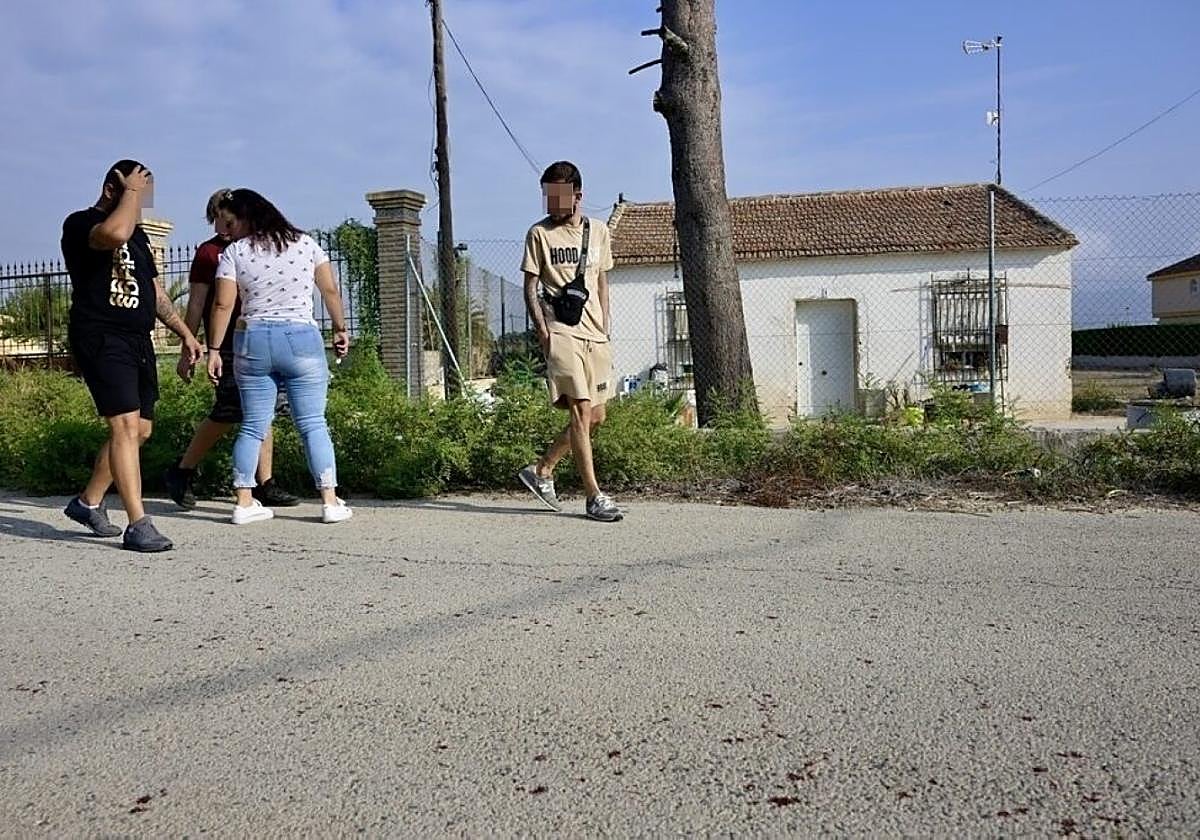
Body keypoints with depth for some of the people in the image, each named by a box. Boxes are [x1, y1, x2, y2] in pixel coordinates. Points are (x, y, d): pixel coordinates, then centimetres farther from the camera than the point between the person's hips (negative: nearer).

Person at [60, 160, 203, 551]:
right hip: (100, 339, -9)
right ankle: (138, 525, -14)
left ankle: (88, 502, 25)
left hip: (138, 342, 9)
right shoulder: (80, 224, -5)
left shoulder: (137, 233, 21)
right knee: (126, 425, -15)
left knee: (140, 429, 9)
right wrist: (132, 192, -15)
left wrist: (185, 333, 19)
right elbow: (113, 234, -30)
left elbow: (154, 290, 25)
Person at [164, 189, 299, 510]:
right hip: (228, 344, -6)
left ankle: (265, 485, 7)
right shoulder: (208, 252, 2)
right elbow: (196, 304, -2)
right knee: (227, 414, -9)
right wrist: (187, 350, -6)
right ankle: (181, 471, 8)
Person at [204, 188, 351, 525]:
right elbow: (330, 291, 7)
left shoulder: (233, 253, 1)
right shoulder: (305, 243, 6)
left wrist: (214, 350, 3)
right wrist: (340, 328, 18)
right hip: (301, 339, 0)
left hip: (251, 342, 0)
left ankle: (244, 502, 9)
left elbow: (223, 305, -3)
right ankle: (330, 501, 0)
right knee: (313, 424, 2)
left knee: (252, 426, 8)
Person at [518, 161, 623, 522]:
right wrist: (541, 329, -11)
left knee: (596, 416, 7)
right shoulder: (539, 233, 2)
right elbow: (530, 287, 1)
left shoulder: (599, 231, 13)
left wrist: (605, 327, 13)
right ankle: (594, 496, -9)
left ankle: (541, 470, 22)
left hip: (595, 334, 6)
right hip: (561, 332, -5)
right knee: (582, 411, -13)